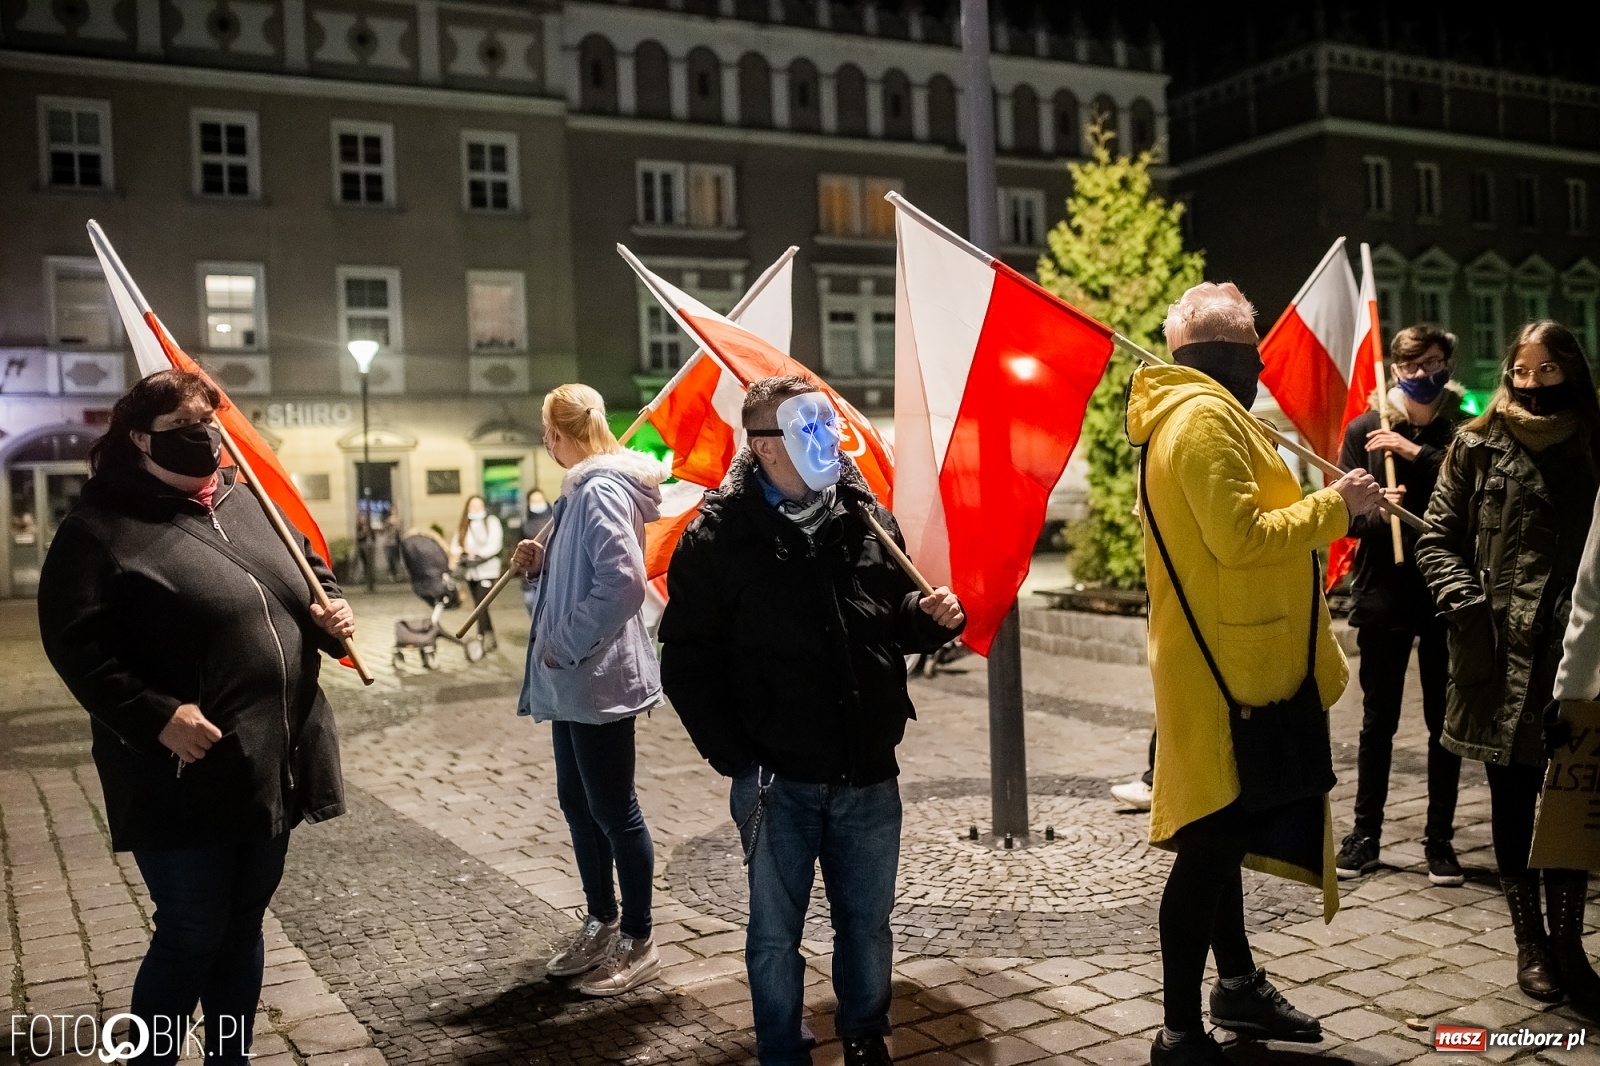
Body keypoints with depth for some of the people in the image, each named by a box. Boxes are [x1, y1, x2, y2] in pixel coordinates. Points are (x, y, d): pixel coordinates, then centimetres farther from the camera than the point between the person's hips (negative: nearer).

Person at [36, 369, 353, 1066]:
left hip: (271, 765, 7)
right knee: (192, 934, 3)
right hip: (189, 774, -7)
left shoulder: (245, 503, 11)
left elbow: (310, 571, 23)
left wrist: (330, 610, 1)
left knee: (244, 923, 18)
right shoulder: (103, 526, -10)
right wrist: (154, 716, -26)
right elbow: (76, 642, -16)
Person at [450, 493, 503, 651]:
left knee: (481, 605, -15)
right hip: (470, 571, 5)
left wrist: (478, 553, -23)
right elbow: (456, 543, 4)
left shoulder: (492, 521, -2)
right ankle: (489, 638, 21)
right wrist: (456, 554, -18)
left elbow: (495, 544, -12)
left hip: (486, 570, -5)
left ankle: (483, 637, -12)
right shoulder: (463, 525, 12)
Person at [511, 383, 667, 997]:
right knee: (577, 803, 18)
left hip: (598, 680, -10)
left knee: (612, 809, 1)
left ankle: (638, 943, 16)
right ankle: (601, 924, 32)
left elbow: (623, 582, -29)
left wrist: (568, 643, -21)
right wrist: (542, 563, 4)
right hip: (572, 680, 10)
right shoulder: (581, 489, 13)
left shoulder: (600, 492, -18)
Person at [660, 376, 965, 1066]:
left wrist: (931, 616, -6)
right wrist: (733, 756, -10)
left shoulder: (868, 518, 4)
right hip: (777, 780, -3)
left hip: (868, 775, 4)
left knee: (868, 922, 18)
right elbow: (687, 661, -7)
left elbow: (896, 617, 17)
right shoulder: (718, 537, -9)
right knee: (776, 932, 12)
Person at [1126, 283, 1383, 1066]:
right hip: (1226, 668, -11)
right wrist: (1333, 505, -13)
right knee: (1209, 846, -5)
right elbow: (1241, 539, -23)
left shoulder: (1178, 415, 17)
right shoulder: (1204, 417, -16)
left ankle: (1237, 986, 35)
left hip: (1225, 663, 11)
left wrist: (1309, 507, 17)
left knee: (1221, 837, 20)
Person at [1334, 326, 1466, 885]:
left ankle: (1440, 839, 19)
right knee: (1378, 720, 7)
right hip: (1384, 592, 0)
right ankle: (1365, 834, 17)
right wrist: (1377, 511, -21)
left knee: (1444, 720, 7)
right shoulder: (1364, 430, 4)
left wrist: (1417, 452, -17)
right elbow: (1344, 513, -1)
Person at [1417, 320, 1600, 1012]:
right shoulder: (1479, 447, 4)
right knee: (1512, 801, 7)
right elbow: (1439, 538, 3)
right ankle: (1531, 943, 20)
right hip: (1502, 655, -1)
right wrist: (1469, 605, -12)